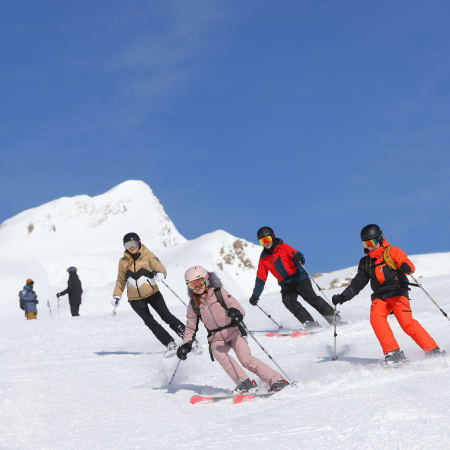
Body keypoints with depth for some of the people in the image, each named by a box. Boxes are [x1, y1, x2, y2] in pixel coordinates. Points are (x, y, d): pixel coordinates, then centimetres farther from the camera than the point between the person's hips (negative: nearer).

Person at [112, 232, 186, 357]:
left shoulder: (147, 255, -1)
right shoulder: (123, 262, 7)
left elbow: (159, 266, -14)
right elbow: (121, 280, 17)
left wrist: (160, 273, -37)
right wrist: (116, 296, 8)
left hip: (152, 293, -2)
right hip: (135, 299, 2)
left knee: (166, 316, -7)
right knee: (150, 322, -12)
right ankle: (171, 345, -14)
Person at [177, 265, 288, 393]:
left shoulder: (219, 293, -4)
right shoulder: (193, 304, 6)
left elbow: (239, 308, -10)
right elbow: (191, 328, 16)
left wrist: (236, 312, -34)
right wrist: (186, 345, 2)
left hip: (233, 331, -3)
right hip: (216, 338, 3)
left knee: (246, 359, -20)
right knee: (219, 354, -30)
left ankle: (276, 380, -15)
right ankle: (244, 383, -30)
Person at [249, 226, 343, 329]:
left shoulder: (282, 247, -3)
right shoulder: (263, 258, 6)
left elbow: (295, 254, -14)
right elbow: (260, 279, 10)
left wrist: (298, 257, -38)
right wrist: (255, 295, 4)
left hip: (299, 278, -3)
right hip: (286, 285, 3)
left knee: (310, 297, -18)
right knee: (287, 300, -22)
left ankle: (333, 317, -14)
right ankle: (310, 323, -24)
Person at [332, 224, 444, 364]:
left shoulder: (392, 252, 6)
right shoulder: (366, 262, 21)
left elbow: (409, 265, -9)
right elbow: (357, 284, 24)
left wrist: (406, 267, -34)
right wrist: (342, 297, 11)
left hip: (397, 293, -4)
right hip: (379, 297, 4)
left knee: (406, 322, -23)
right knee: (376, 316, -27)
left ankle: (433, 351, -14)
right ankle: (393, 353, -29)